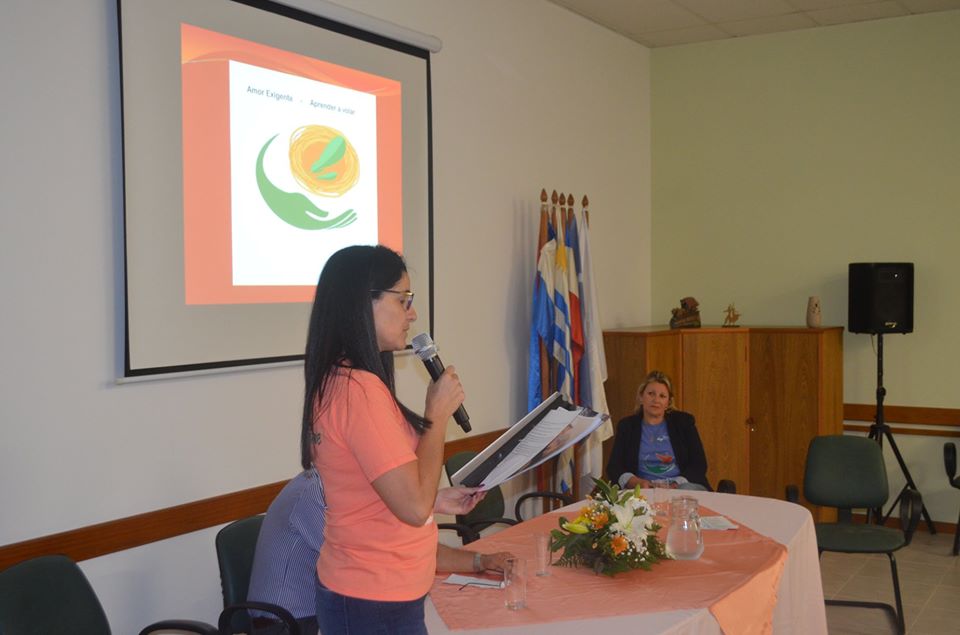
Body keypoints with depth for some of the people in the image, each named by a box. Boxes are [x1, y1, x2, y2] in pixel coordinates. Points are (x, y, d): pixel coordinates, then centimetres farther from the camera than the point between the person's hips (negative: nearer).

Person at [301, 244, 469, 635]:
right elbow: (415, 507, -24)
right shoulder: (358, 389, -24)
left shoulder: (335, 382, 6)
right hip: (376, 604, -9)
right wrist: (438, 413, -15)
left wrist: (440, 500, 16)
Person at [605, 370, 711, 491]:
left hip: (680, 486, 2)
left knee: (689, 490, -34)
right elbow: (613, 467, 6)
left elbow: (699, 464, 7)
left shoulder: (684, 421, 14)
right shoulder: (626, 425, 15)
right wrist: (636, 482, -15)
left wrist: (677, 483, -13)